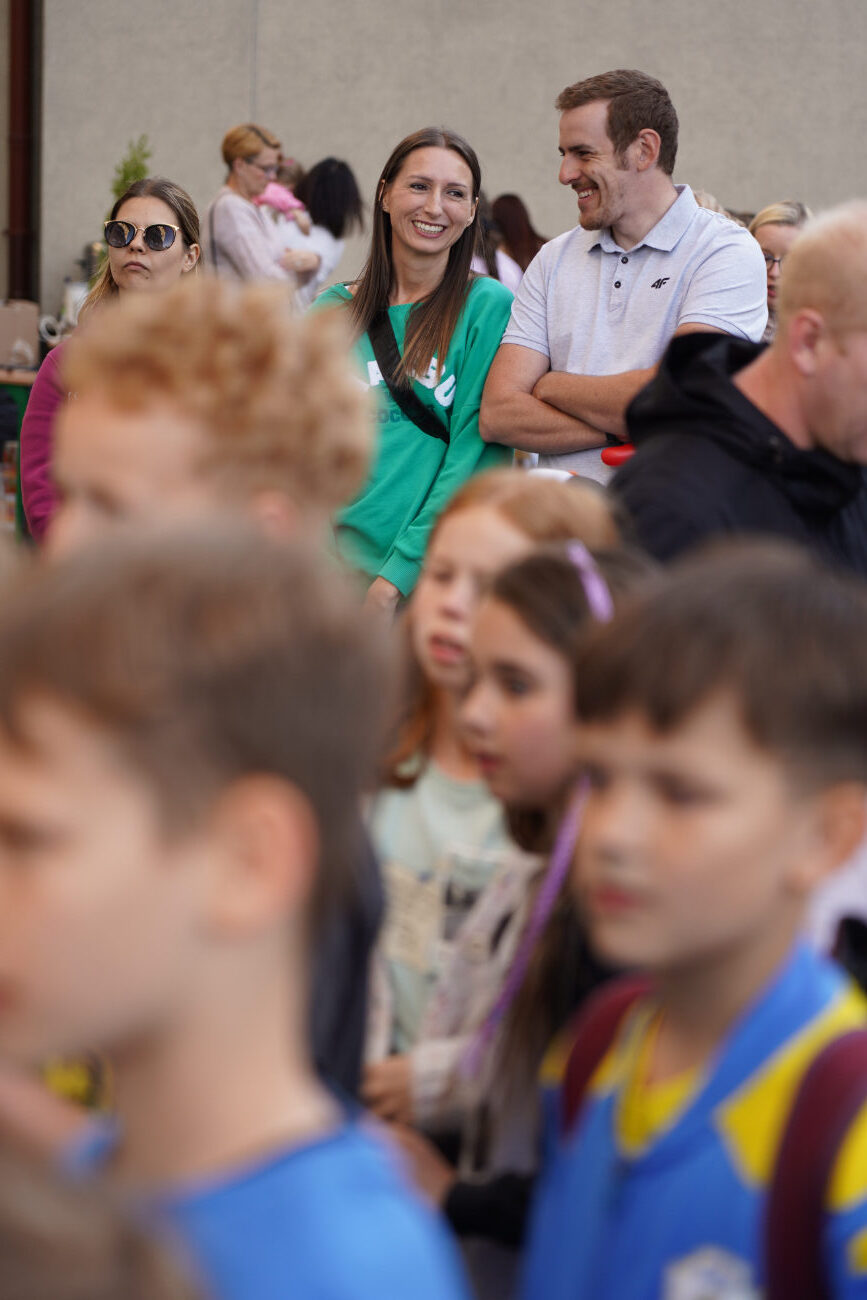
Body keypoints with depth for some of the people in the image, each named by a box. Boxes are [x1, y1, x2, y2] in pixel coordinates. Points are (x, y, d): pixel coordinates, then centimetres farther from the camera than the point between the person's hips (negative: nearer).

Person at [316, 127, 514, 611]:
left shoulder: (488, 306, -2)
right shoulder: (333, 311, 9)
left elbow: (473, 454, -8)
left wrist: (400, 572, -16)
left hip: (435, 578, -3)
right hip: (334, 569, 3)